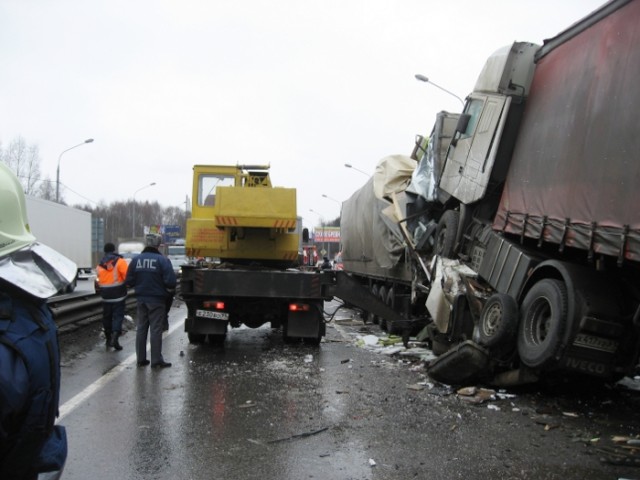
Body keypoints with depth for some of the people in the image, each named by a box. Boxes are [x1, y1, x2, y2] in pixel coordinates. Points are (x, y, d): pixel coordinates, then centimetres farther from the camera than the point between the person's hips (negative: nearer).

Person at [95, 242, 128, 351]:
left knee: (107, 316, 15)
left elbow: (98, 281, 6)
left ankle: (108, 339, 21)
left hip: (106, 296, 4)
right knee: (118, 316, -2)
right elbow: (127, 276, -15)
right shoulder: (120, 261, -7)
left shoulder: (99, 265, 8)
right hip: (118, 294, -4)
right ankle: (115, 335, -20)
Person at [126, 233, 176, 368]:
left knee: (141, 328, 14)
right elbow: (171, 281, -19)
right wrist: (170, 291, 2)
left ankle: (141, 359, 18)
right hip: (156, 299, -5)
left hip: (141, 299, 5)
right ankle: (156, 360, 3)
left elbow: (129, 281, 2)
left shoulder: (136, 259, 0)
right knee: (156, 329, 1)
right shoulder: (162, 260, -14)